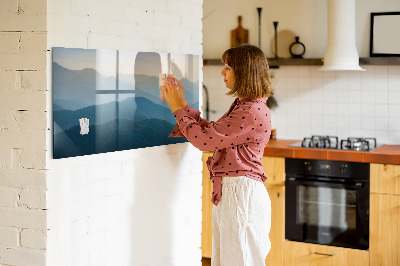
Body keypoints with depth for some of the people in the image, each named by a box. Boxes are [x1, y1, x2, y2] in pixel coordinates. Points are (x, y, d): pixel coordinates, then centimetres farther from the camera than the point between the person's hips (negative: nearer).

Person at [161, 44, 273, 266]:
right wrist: (182, 104, 14)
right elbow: (210, 131, 17)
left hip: (241, 193, -10)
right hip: (228, 192, 10)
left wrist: (177, 108, -7)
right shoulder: (242, 106, 14)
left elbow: (204, 139, -19)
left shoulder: (253, 112, -20)